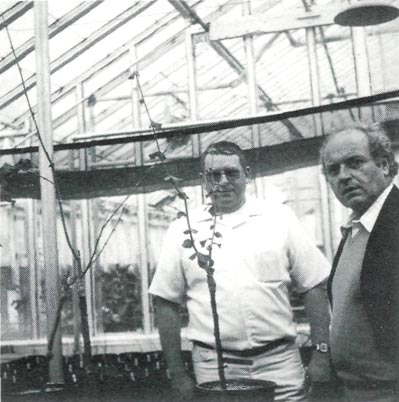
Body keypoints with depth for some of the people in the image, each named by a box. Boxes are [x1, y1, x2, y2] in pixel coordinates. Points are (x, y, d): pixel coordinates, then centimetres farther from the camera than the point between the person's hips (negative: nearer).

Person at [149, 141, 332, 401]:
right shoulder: (183, 230, 4)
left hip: (279, 361, 0)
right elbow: (167, 304, 6)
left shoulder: (279, 218, 3)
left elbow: (314, 287, 4)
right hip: (213, 367, 1)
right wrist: (177, 374, 4)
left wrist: (322, 353, -2)